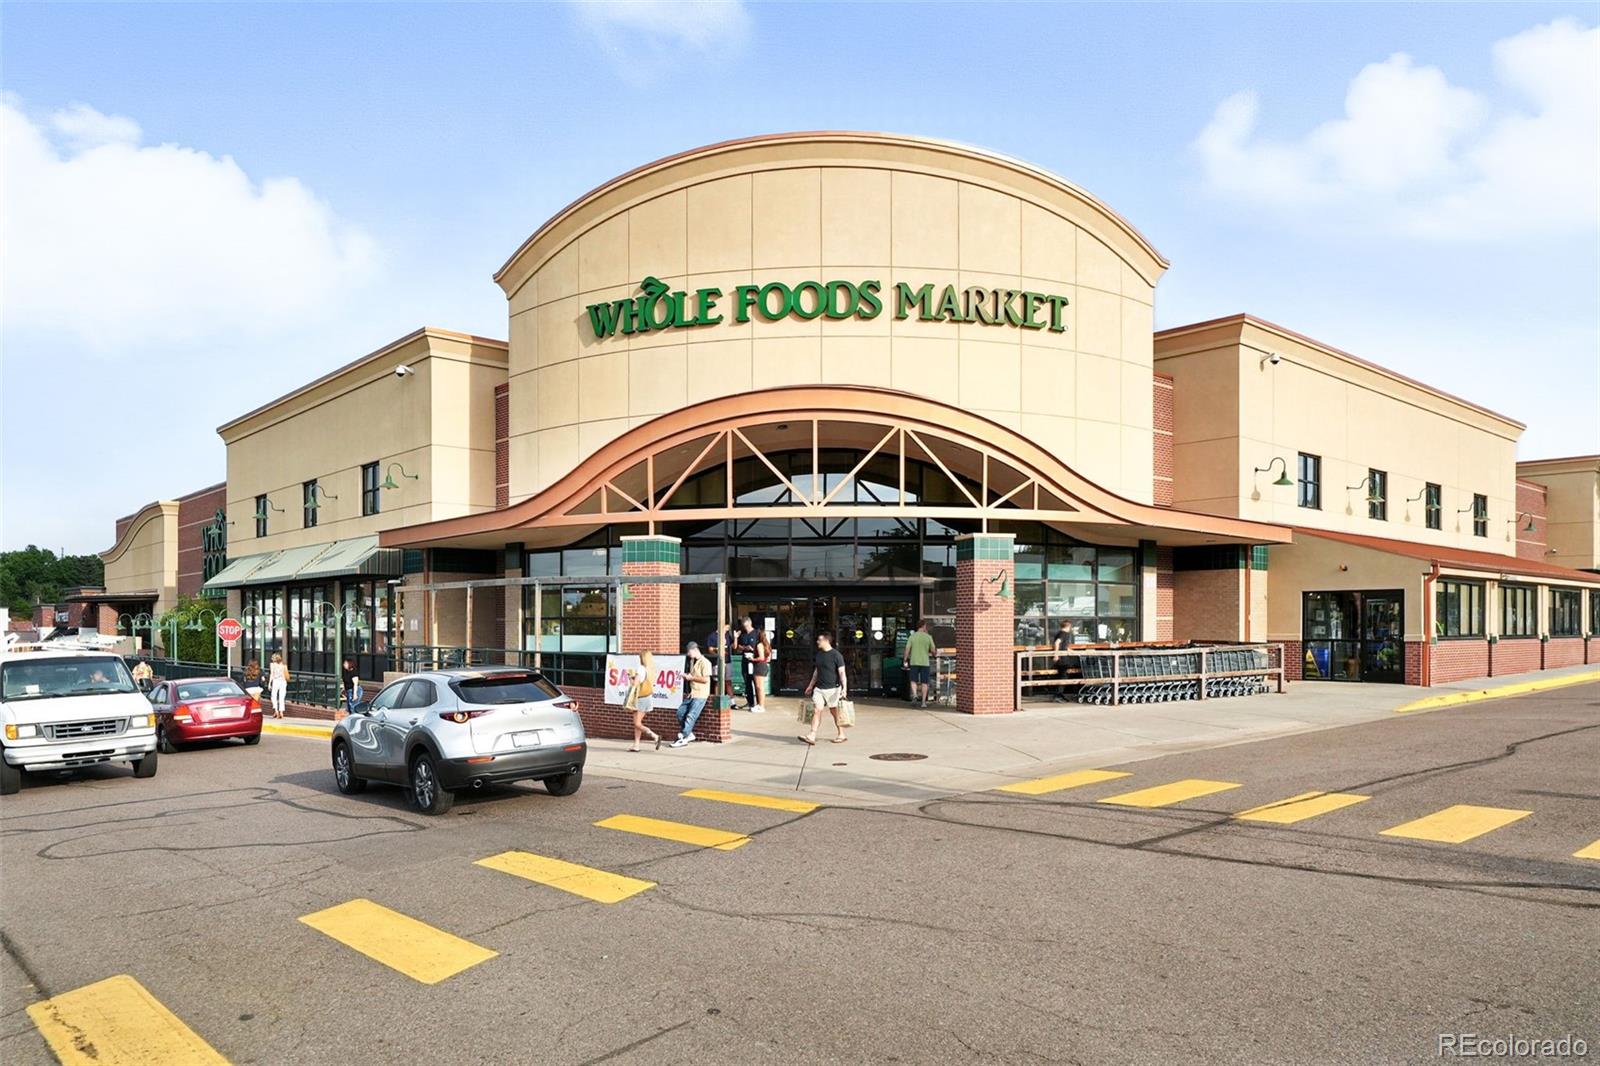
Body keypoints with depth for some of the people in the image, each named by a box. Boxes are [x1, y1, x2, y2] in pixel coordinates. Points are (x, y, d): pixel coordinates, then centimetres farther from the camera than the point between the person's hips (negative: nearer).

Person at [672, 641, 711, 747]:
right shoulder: (692, 661, 17)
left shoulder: (704, 662, -12)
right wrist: (686, 676, 8)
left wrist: (691, 677, -14)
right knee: (680, 712, 1)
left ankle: (684, 739, -8)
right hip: (691, 693, 9)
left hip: (700, 695, -9)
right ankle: (689, 734, 11)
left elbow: (705, 679, -18)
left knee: (691, 715, -12)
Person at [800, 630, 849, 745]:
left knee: (835, 712, 5)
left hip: (832, 688, -6)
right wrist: (811, 685, 22)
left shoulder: (836, 655, -10)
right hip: (819, 688, 6)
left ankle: (842, 735, 20)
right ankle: (812, 736, -11)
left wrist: (844, 688, -20)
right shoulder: (819, 654, 11)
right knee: (817, 710, -6)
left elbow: (842, 673, -12)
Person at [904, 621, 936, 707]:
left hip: (914, 662, 1)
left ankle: (915, 695, -13)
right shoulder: (928, 637, -2)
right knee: (924, 683, 6)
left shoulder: (912, 636, 0)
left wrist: (905, 660, 3)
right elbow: (933, 651, 1)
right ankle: (923, 701, 4)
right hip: (925, 662, -1)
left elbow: (907, 649, -4)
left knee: (914, 680, 11)